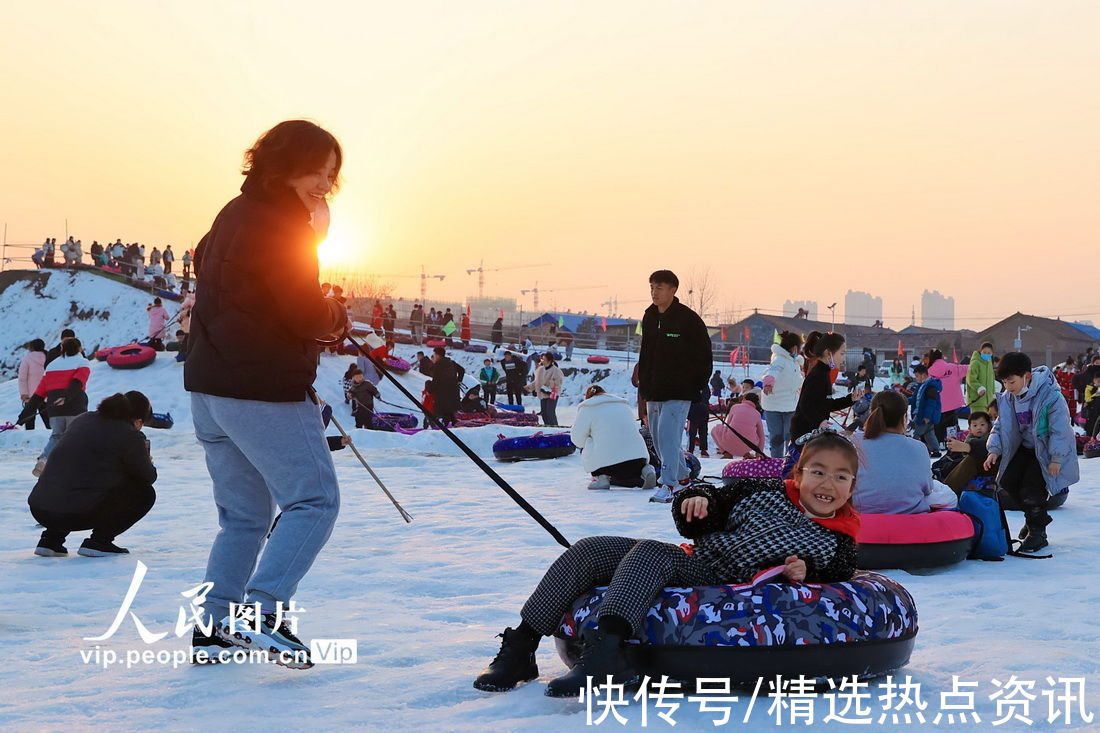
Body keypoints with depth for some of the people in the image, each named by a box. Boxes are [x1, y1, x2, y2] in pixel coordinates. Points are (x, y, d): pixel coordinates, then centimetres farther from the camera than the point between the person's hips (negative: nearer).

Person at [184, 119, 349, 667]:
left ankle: (213, 627, 15)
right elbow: (306, 316, -16)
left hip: (210, 388, 10)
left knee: (244, 515, 15)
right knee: (314, 499, -7)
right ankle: (262, 612, -17)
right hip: (264, 390, -9)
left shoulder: (234, 215, 15)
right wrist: (338, 318, 7)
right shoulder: (279, 226, -13)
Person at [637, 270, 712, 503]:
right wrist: (643, 384, 14)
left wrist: (698, 385, -8)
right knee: (658, 435, 11)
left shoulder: (688, 318, -8)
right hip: (654, 391, 7)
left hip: (679, 391, -7)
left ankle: (668, 485, -14)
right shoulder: (649, 317, 11)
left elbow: (704, 354, -5)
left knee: (668, 433, -16)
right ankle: (682, 477, 26)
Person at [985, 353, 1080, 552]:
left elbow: (1060, 429, -23)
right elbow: (1001, 426, 4)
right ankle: (1034, 517, 27)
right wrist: (994, 449, -9)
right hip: (1025, 448, 7)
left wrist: (1056, 459, -22)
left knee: (1031, 489, -14)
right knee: (1008, 482, 4)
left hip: (1047, 451, -7)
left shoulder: (1050, 396, -27)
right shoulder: (1007, 398, -5)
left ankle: (1038, 533, 3)